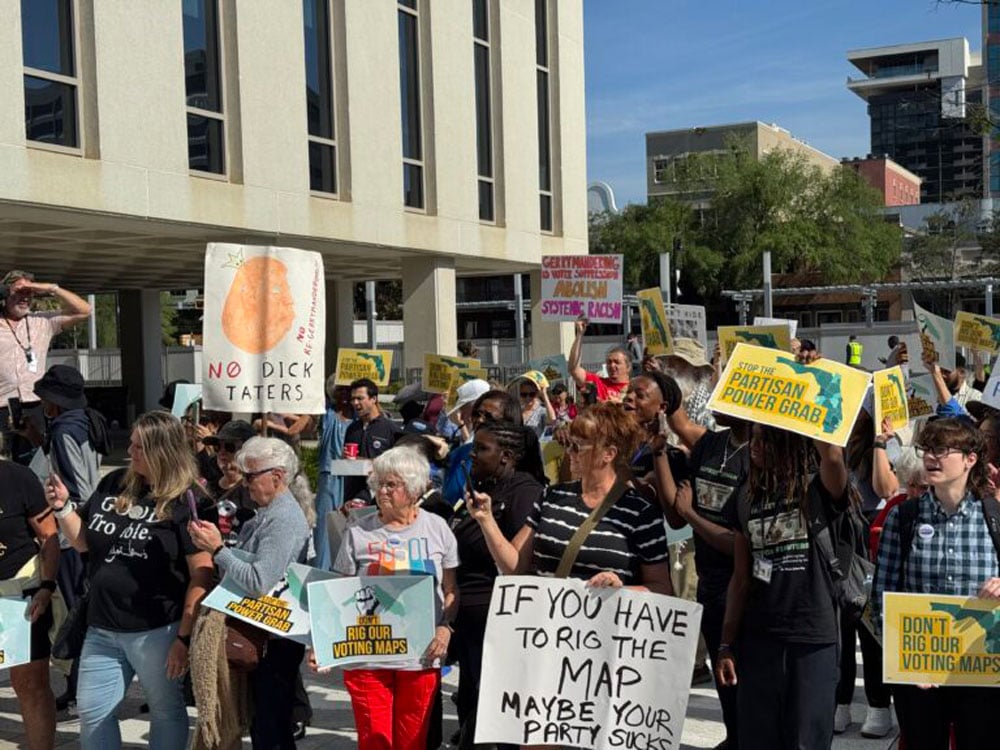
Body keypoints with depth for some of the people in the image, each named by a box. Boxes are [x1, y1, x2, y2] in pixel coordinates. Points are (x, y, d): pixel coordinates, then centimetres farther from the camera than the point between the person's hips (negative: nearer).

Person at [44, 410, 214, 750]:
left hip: (157, 630, -6)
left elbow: (202, 573, -15)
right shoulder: (115, 485, 4)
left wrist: (184, 636, -17)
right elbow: (84, 541, 15)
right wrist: (62, 506, -2)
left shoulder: (187, 501, -14)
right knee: (91, 711, 13)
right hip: (102, 627, 6)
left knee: (165, 708, 12)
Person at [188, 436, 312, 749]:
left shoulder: (284, 519, -19)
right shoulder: (265, 514, 12)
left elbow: (259, 583, -27)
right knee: (260, 722, 17)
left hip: (275, 641, -10)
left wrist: (218, 550, -21)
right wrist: (214, 544, -2)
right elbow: (242, 567, 12)